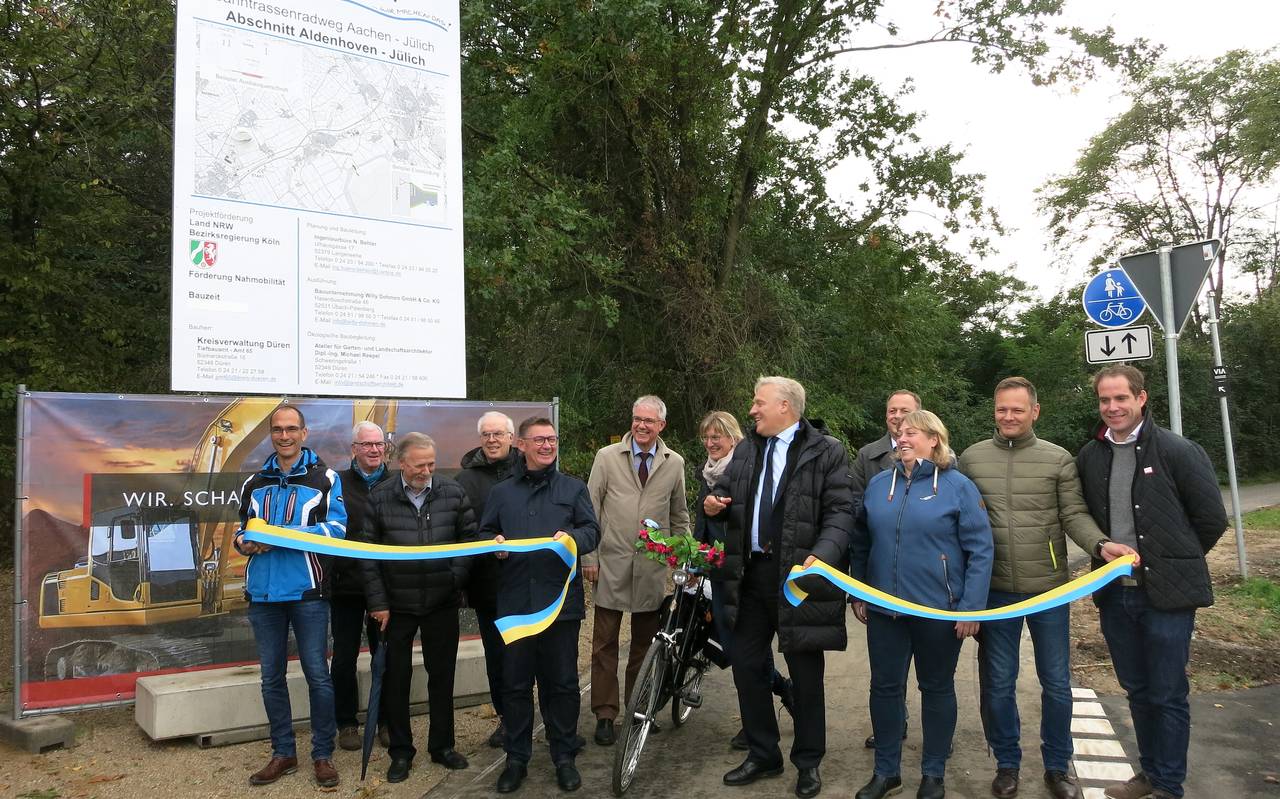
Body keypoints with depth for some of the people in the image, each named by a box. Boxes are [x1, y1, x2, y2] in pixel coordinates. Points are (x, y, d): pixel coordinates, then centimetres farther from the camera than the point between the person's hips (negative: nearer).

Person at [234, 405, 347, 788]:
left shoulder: (325, 478, -1)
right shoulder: (255, 483, 14)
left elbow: (336, 528, -10)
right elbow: (243, 530, 20)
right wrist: (243, 542, -5)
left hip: (306, 590, -4)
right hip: (263, 591, 4)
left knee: (317, 674, 1)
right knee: (272, 676, 11)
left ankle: (322, 754, 14)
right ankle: (283, 752, 25)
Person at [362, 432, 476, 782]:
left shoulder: (453, 493, -3)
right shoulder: (379, 498, -6)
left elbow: (469, 537, 2)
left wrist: (456, 575, -11)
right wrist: (377, 602, -8)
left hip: (442, 603, 1)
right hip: (396, 605, -1)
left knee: (442, 675, 12)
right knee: (396, 678, 10)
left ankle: (442, 745, 28)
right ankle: (401, 751, 25)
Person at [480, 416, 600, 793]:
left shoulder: (574, 488, 9)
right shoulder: (501, 492, 13)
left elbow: (592, 531, 4)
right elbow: (484, 533, 15)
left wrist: (573, 538, -17)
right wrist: (494, 543, -7)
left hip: (561, 599, -1)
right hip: (515, 601, 1)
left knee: (562, 682, 6)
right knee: (515, 683, 8)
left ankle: (564, 757, 21)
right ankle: (517, 758, 22)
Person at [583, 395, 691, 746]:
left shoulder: (674, 463, 5)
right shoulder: (607, 457, 0)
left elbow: (679, 516, 13)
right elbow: (591, 510, 0)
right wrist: (589, 557, -3)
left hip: (652, 568, 2)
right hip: (612, 565, -1)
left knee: (645, 642, 11)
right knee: (605, 644, 4)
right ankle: (605, 714, 15)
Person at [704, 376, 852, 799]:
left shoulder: (827, 452, -6)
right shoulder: (745, 450, 12)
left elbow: (840, 511, -11)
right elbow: (725, 492, 24)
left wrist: (822, 555, -26)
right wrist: (713, 503, 0)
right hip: (750, 574, 6)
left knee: (806, 673, 8)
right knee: (747, 665, 11)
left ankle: (808, 762, 26)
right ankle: (762, 755, 28)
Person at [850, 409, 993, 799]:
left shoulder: (958, 486, -6)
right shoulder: (878, 484, 5)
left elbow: (980, 550, -9)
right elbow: (861, 544, 12)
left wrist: (972, 607, -13)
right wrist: (857, 594, 10)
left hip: (938, 610, -3)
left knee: (937, 690, 12)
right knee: (884, 688, 9)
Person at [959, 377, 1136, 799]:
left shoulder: (1059, 459, -1)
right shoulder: (971, 459, 1)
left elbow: (1075, 515, -2)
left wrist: (1101, 544, -22)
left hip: (1049, 588, 0)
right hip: (994, 589, 0)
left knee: (1057, 684, 12)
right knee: (997, 684, 11)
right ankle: (1007, 764, 29)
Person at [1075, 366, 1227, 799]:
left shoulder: (1179, 451, -10)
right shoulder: (1089, 457, 3)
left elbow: (1212, 519, -4)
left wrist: (1175, 563, 4)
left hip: (1167, 595, -4)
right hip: (1114, 593, 5)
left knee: (1167, 695, 6)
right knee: (1137, 690, 17)